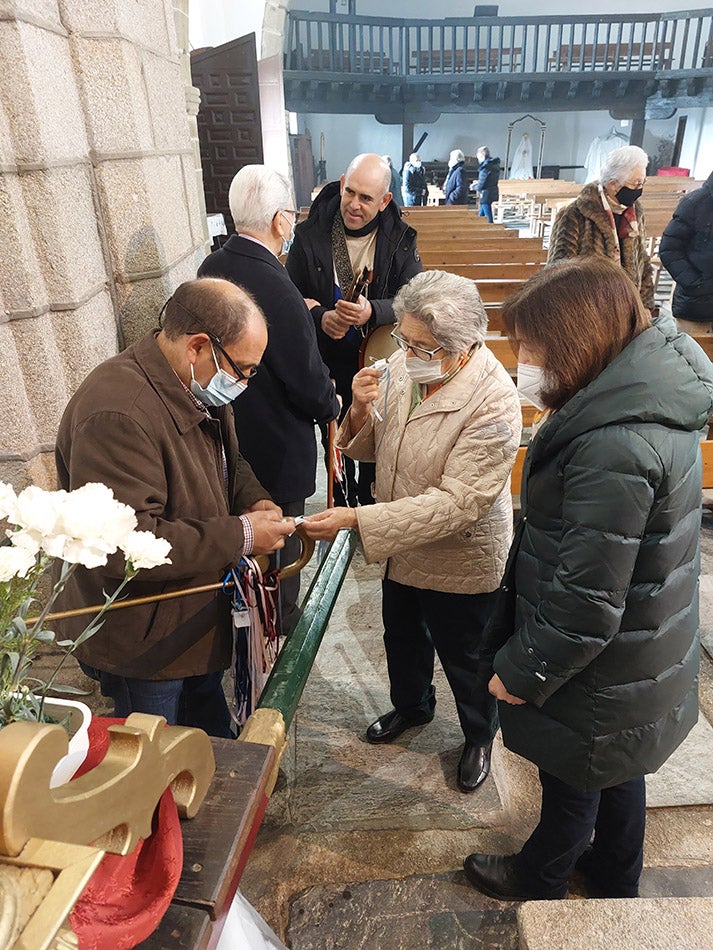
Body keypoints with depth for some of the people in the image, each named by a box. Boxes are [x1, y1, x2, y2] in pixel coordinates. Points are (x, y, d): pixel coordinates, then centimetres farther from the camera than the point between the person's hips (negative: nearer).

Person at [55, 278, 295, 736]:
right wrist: (242, 535, -28)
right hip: (142, 643, -9)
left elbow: (228, 461, 17)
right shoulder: (117, 413, -32)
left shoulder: (199, 389, 0)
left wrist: (254, 500, -6)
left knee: (214, 735, 29)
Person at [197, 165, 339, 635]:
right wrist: (331, 404, -3)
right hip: (276, 446, -8)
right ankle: (282, 623, 36)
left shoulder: (212, 267, -4)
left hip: (228, 433, 8)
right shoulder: (277, 290, -29)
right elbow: (309, 381, -23)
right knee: (281, 541, 14)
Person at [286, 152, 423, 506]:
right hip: (329, 366, 1)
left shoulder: (400, 241, -6)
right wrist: (319, 317, -23)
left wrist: (373, 312, -31)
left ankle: (370, 505, 36)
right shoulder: (310, 235, -7)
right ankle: (343, 507, 37)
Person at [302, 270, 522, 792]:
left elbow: (456, 503, -32)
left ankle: (479, 737, 50)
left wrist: (356, 518, -36)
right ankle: (411, 705, 60)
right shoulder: (404, 366, -11)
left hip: (460, 562, -6)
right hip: (402, 546, 6)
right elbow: (368, 447, 0)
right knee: (402, 637, 29)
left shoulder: (493, 402, -29)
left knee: (464, 658, 19)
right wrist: (362, 410, -24)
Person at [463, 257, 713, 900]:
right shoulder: (651, 401, -4)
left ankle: (539, 880, 49)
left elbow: (586, 603, -30)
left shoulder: (613, 448, -35)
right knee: (615, 773, 30)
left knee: (572, 781, 20)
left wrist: (521, 671, -15)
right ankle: (616, 877, 56)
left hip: (598, 676, -8)